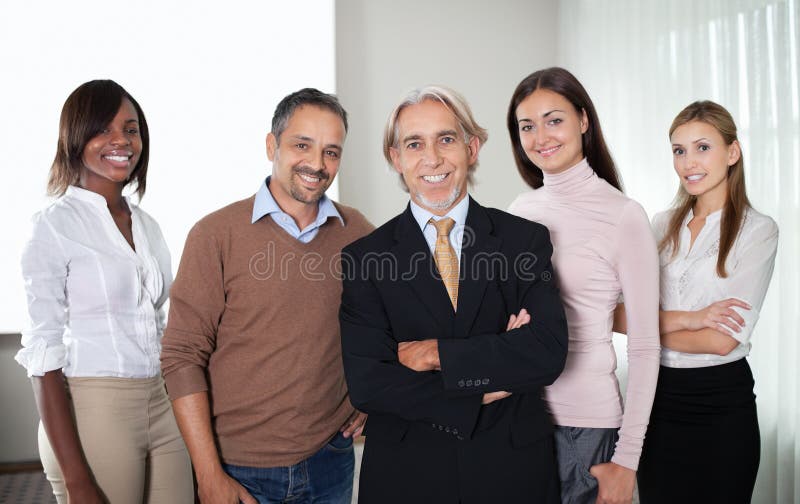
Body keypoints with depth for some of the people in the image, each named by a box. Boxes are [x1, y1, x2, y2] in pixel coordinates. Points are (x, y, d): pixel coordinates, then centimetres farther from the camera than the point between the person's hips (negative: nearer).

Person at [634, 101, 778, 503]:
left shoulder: (757, 230, -7)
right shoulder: (662, 224, 6)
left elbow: (724, 339, -16)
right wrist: (686, 318, -18)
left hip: (721, 403, -4)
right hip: (658, 396, 4)